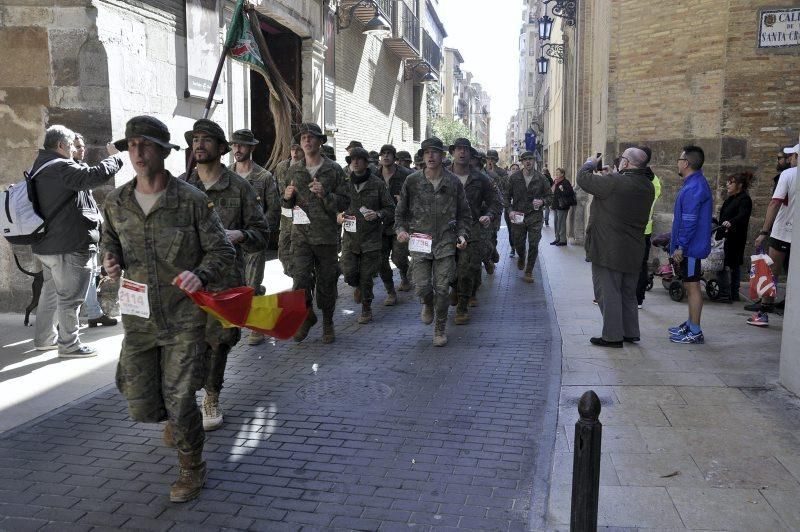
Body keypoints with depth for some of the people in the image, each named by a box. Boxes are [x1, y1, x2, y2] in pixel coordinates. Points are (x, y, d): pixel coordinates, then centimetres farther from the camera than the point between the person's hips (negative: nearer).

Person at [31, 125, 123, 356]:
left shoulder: (39, 169, 15)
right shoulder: (61, 168, -18)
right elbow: (97, 175, -27)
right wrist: (115, 157, -13)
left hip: (47, 245, 10)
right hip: (69, 246, -10)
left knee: (51, 292, 21)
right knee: (70, 297, -1)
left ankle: (44, 337, 31)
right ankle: (69, 344, 7)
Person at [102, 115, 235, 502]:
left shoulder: (192, 200, -9)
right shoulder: (116, 203, 3)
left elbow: (222, 250, -5)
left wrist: (201, 274, -24)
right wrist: (110, 262, -4)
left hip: (184, 318, -4)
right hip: (138, 319, 4)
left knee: (179, 401, -3)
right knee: (141, 406, 7)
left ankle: (191, 469, 24)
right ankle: (173, 417, 45)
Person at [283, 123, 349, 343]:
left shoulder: (334, 170, 1)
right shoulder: (294, 171, 10)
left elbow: (344, 203, -2)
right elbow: (287, 205, 20)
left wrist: (325, 194, -18)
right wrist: (287, 197, -3)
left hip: (327, 235, -1)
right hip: (301, 234, 2)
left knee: (327, 280, 6)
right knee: (300, 279, -9)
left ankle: (327, 322, 25)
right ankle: (307, 315, 18)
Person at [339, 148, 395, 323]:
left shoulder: (378, 184, -1)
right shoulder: (346, 183, 6)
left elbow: (391, 209, 2)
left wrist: (378, 214, -17)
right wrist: (339, 215, -3)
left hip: (371, 237, -2)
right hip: (350, 236, 2)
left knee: (366, 277, 1)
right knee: (348, 272, -6)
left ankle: (366, 309, 19)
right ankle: (358, 286, 30)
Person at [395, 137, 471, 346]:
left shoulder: (453, 182, 4)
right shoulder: (412, 181, 3)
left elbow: (464, 214, 12)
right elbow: (401, 211, 11)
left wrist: (462, 235, -2)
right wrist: (400, 229, -6)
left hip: (446, 243, 0)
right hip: (419, 242, 0)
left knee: (442, 288, -1)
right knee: (421, 287, -5)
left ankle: (440, 329, 18)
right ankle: (428, 305, 32)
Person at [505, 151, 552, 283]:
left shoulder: (541, 179, 0)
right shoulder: (514, 178, -1)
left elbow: (549, 195, 9)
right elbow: (507, 196, 5)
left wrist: (542, 201, -12)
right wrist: (510, 210, -9)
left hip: (535, 216, -1)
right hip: (518, 216, 1)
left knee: (533, 245, -4)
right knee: (518, 244, 11)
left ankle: (529, 272, 11)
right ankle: (521, 257, 48)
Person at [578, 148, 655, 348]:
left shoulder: (614, 182, -21)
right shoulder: (647, 186, 5)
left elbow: (584, 179, -13)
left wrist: (589, 164, 6)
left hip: (609, 251, -8)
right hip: (634, 251, 8)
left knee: (608, 293, 2)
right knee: (628, 294, 18)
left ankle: (612, 336, 6)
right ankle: (631, 333, 26)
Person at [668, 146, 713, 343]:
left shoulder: (693, 188, -20)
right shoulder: (695, 183, 14)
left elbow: (689, 221, -23)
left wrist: (681, 247, -19)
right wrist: (679, 245, 21)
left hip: (690, 247, -10)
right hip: (690, 247, 10)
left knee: (692, 286, -5)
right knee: (690, 285, 17)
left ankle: (695, 332, 1)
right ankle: (690, 324, 27)